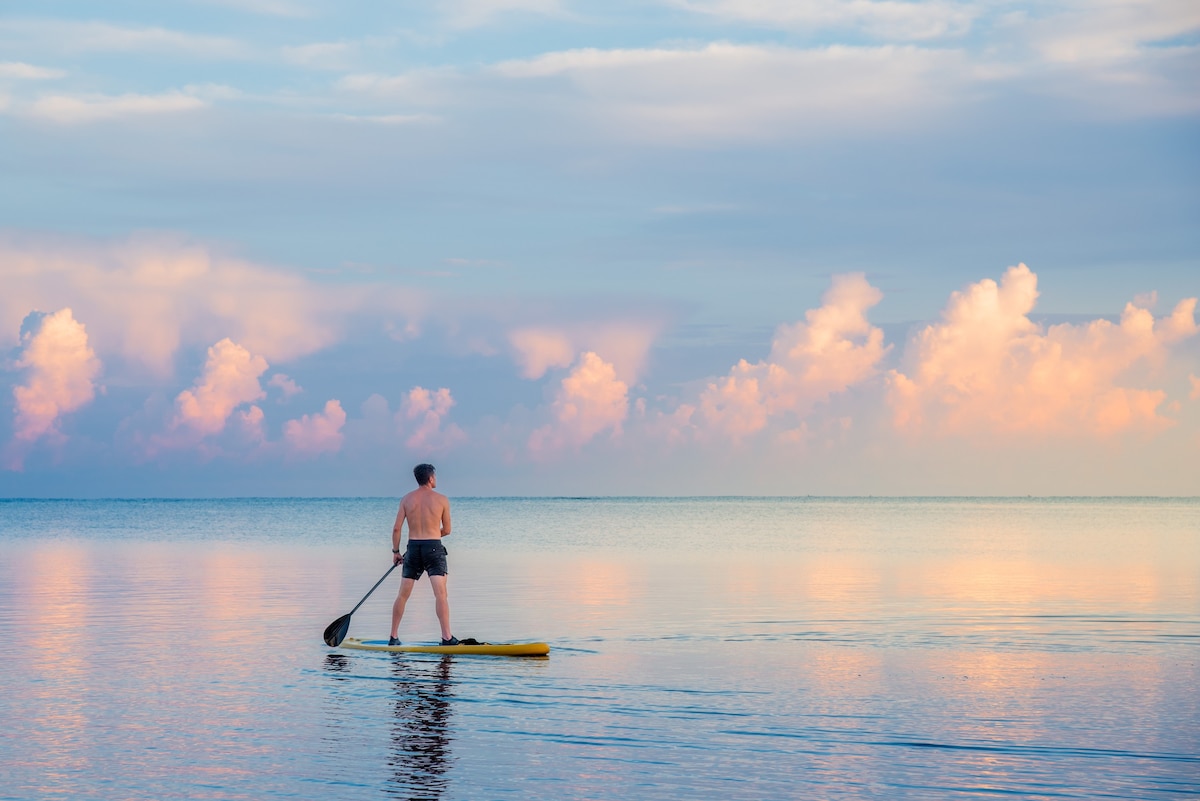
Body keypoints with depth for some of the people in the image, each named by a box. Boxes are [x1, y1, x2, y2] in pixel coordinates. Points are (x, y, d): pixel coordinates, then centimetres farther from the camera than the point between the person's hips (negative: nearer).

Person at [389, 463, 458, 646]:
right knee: (440, 593, -9)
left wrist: (395, 551, 13)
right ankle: (447, 637, -17)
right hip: (434, 549, -3)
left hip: (413, 549, 3)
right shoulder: (442, 500, -2)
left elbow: (396, 528, 2)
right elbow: (446, 530, 5)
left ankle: (394, 636, 16)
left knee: (403, 595, 11)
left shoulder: (407, 499, 4)